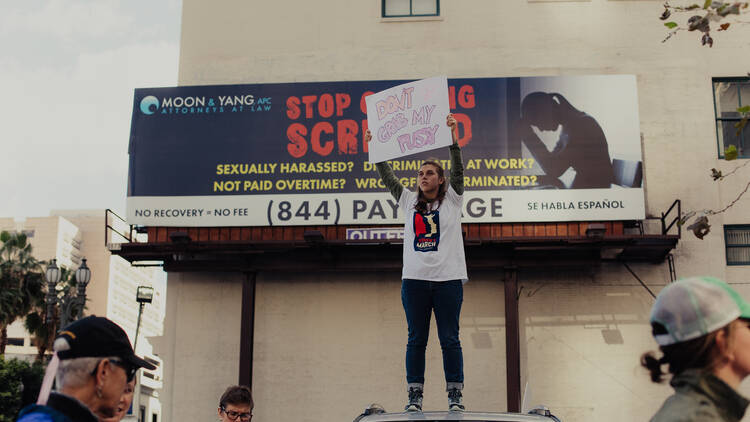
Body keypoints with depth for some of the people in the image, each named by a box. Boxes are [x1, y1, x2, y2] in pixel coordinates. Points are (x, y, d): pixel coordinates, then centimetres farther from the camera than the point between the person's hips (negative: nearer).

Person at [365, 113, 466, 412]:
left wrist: (453, 138, -17)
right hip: (414, 278, 3)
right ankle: (415, 395, 7)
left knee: (450, 339, -1)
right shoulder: (409, 202, 16)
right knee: (416, 339, 4)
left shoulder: (451, 200, 7)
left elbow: (458, 170, -5)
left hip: (448, 278, -3)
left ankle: (455, 395, 4)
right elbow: (387, 178, 14)